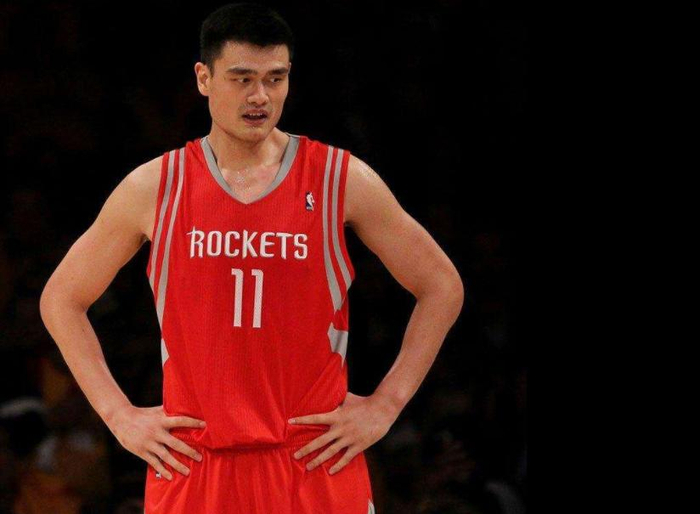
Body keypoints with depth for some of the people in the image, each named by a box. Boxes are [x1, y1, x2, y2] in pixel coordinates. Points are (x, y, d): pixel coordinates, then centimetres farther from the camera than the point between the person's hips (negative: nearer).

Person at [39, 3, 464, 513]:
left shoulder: (343, 180, 2)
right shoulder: (154, 189, 4)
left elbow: (442, 286, 9)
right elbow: (62, 298, 13)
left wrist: (385, 404, 2)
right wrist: (119, 414, 4)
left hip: (317, 466, -1)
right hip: (192, 467, 1)